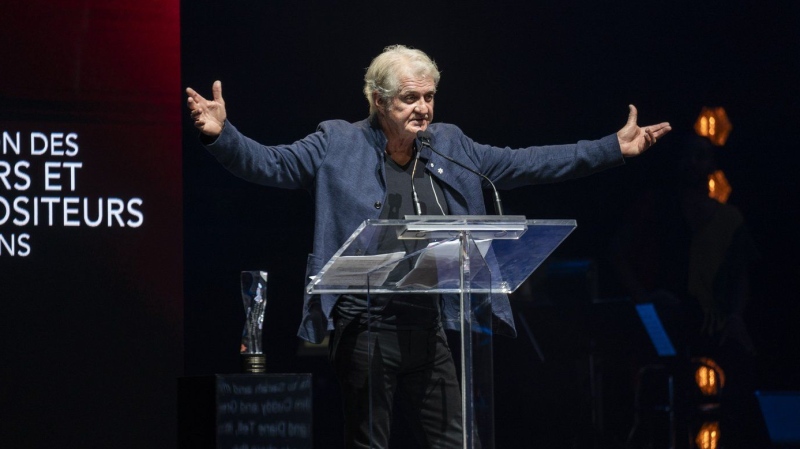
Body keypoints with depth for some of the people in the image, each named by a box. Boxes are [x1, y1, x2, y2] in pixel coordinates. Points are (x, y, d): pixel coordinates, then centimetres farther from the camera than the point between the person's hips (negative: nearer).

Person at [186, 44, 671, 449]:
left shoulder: (451, 147, 10)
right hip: (366, 327, -5)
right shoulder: (337, 144, -1)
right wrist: (222, 134, -24)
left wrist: (613, 148, 10)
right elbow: (268, 164, -5)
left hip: (429, 328, 5)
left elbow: (526, 164, 13)